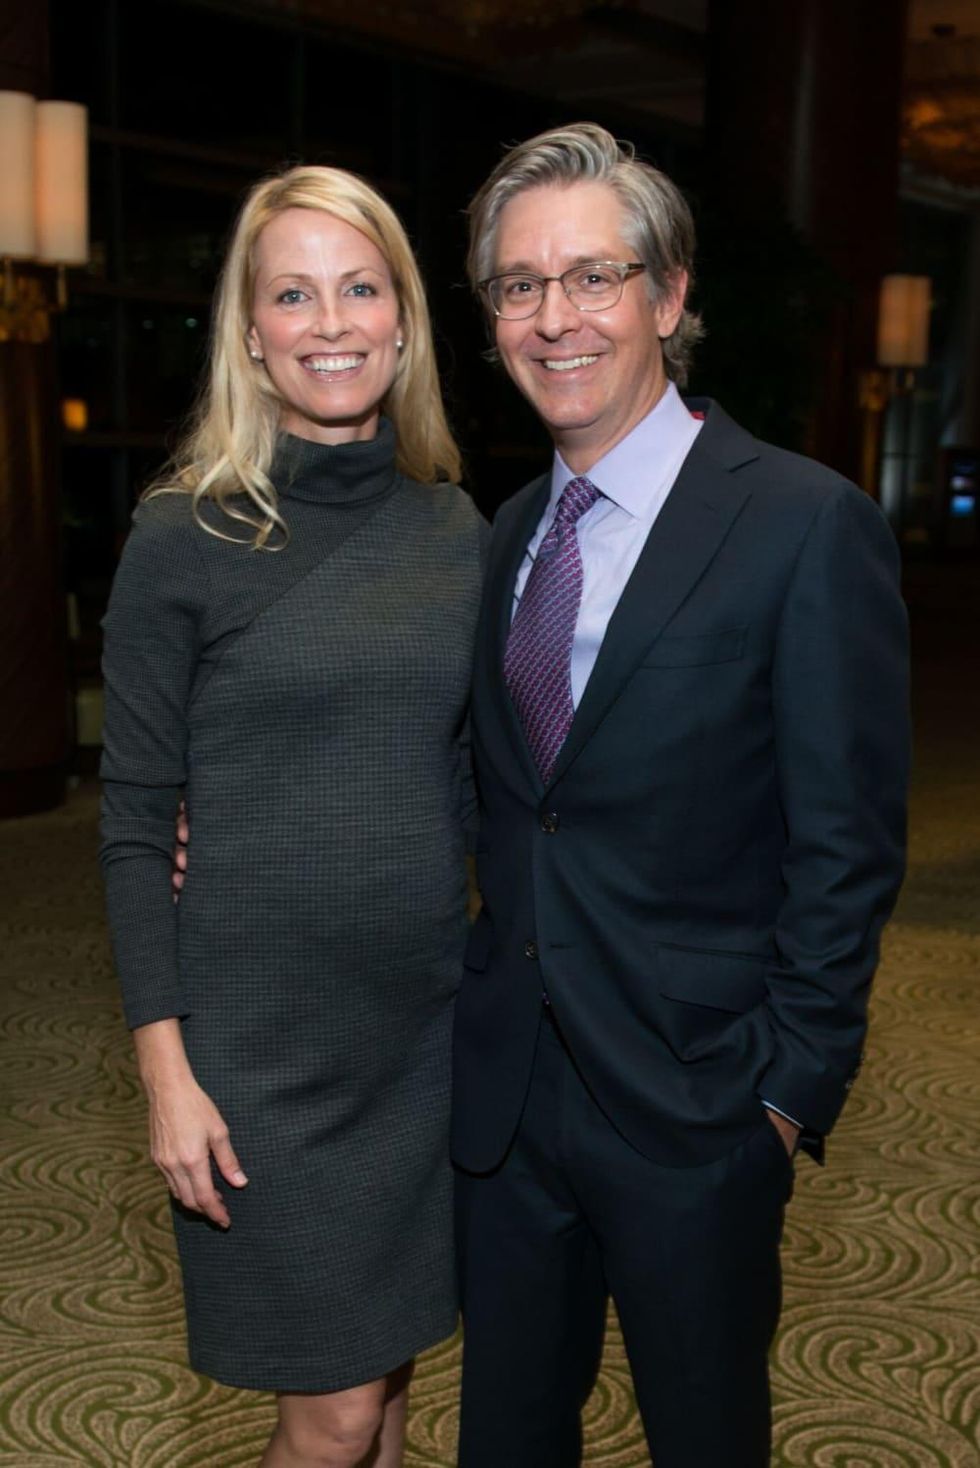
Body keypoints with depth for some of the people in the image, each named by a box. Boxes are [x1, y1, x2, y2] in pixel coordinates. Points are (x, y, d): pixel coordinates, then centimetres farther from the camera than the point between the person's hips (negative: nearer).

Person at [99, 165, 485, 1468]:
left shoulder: (456, 529, 4)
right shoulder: (186, 538, -8)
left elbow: (473, 779, 10)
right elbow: (134, 820, -8)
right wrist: (166, 1069, -11)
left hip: (430, 1020, 4)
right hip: (263, 1032, -4)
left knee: (390, 1357, 17)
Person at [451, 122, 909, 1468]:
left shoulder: (807, 526, -13)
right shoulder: (513, 530, 7)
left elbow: (846, 845, -13)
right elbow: (504, 794, 11)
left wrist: (789, 1086, -13)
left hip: (693, 1104, -5)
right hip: (504, 1089, 6)